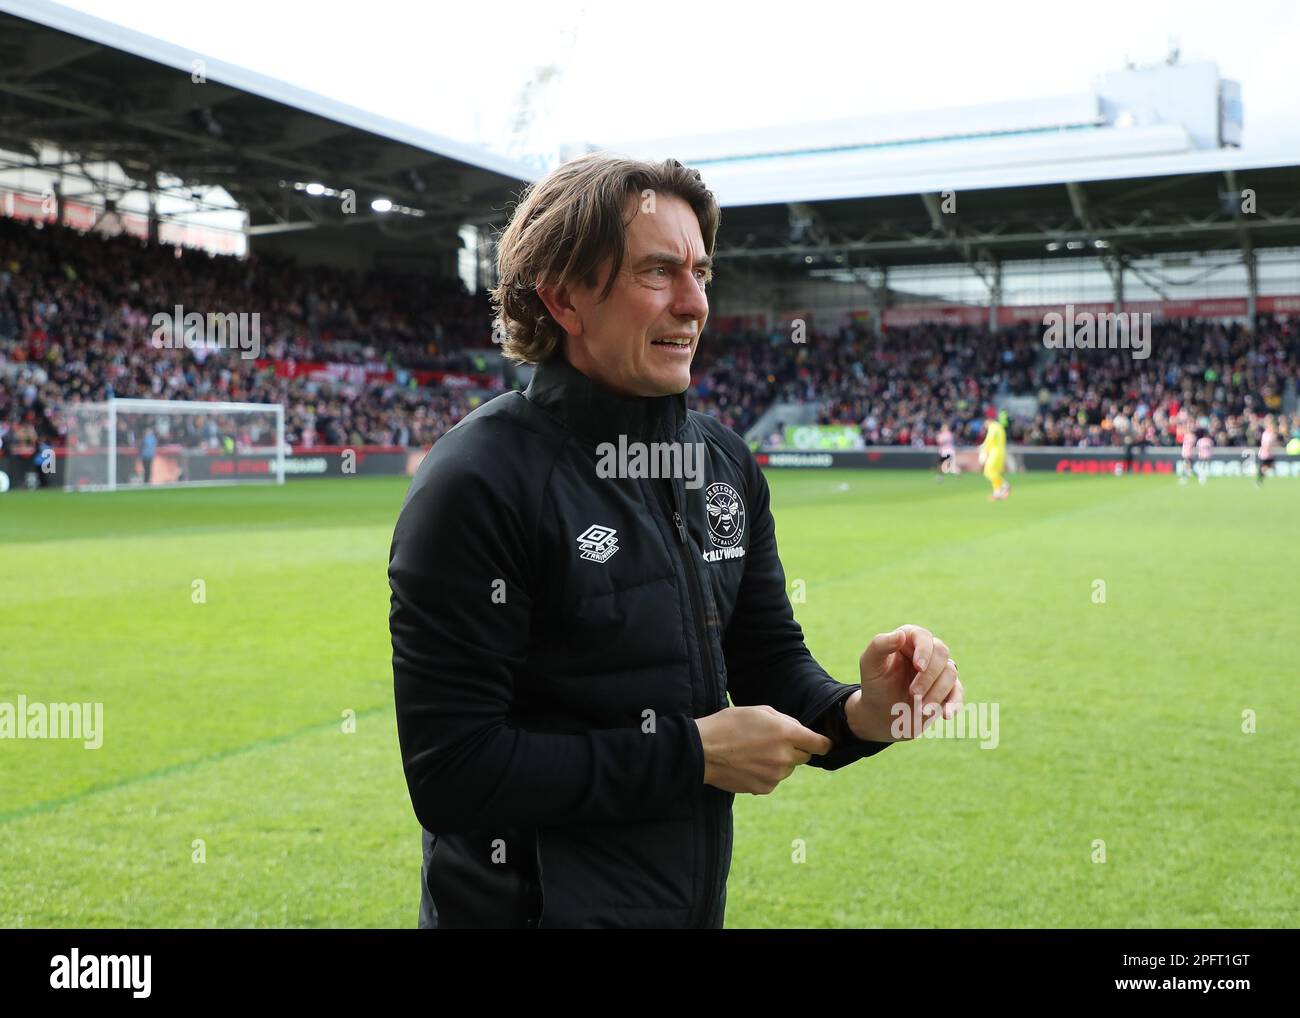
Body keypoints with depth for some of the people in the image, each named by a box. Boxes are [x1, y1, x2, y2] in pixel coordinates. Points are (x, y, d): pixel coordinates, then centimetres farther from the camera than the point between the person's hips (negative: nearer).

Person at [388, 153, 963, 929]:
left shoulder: (725, 460, 3)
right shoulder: (479, 482, -19)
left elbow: (772, 662, 8)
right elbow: (452, 772, -22)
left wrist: (861, 713, -14)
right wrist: (692, 754, -20)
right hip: (536, 903, -7)